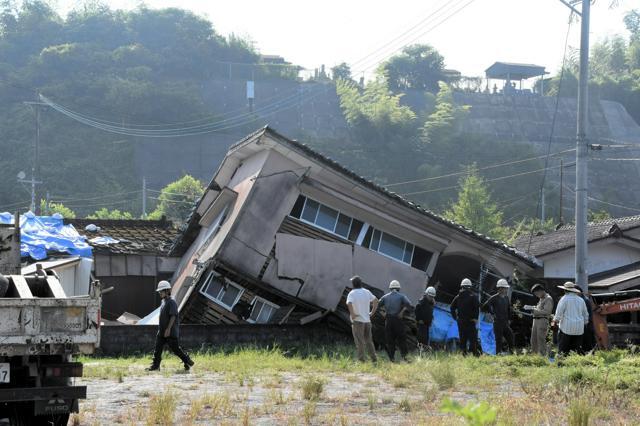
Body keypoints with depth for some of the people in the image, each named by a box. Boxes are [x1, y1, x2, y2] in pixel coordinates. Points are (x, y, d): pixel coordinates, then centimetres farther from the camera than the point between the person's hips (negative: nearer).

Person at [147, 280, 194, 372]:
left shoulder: (172, 302, -15)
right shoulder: (163, 302, 13)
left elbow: (173, 316, -21)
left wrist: (168, 329, -25)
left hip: (171, 332, -8)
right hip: (162, 331, 8)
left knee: (175, 349, 0)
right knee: (158, 349, 2)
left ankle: (188, 362, 16)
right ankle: (155, 365, 3)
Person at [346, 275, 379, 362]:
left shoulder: (352, 293, -10)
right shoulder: (366, 292, 7)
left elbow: (349, 304, -27)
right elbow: (375, 300, 15)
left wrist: (352, 314, -16)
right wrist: (372, 312, 16)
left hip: (357, 320, -5)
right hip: (367, 320, 5)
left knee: (359, 342, 0)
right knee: (368, 340, 14)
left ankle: (361, 359, -2)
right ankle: (374, 358, 11)